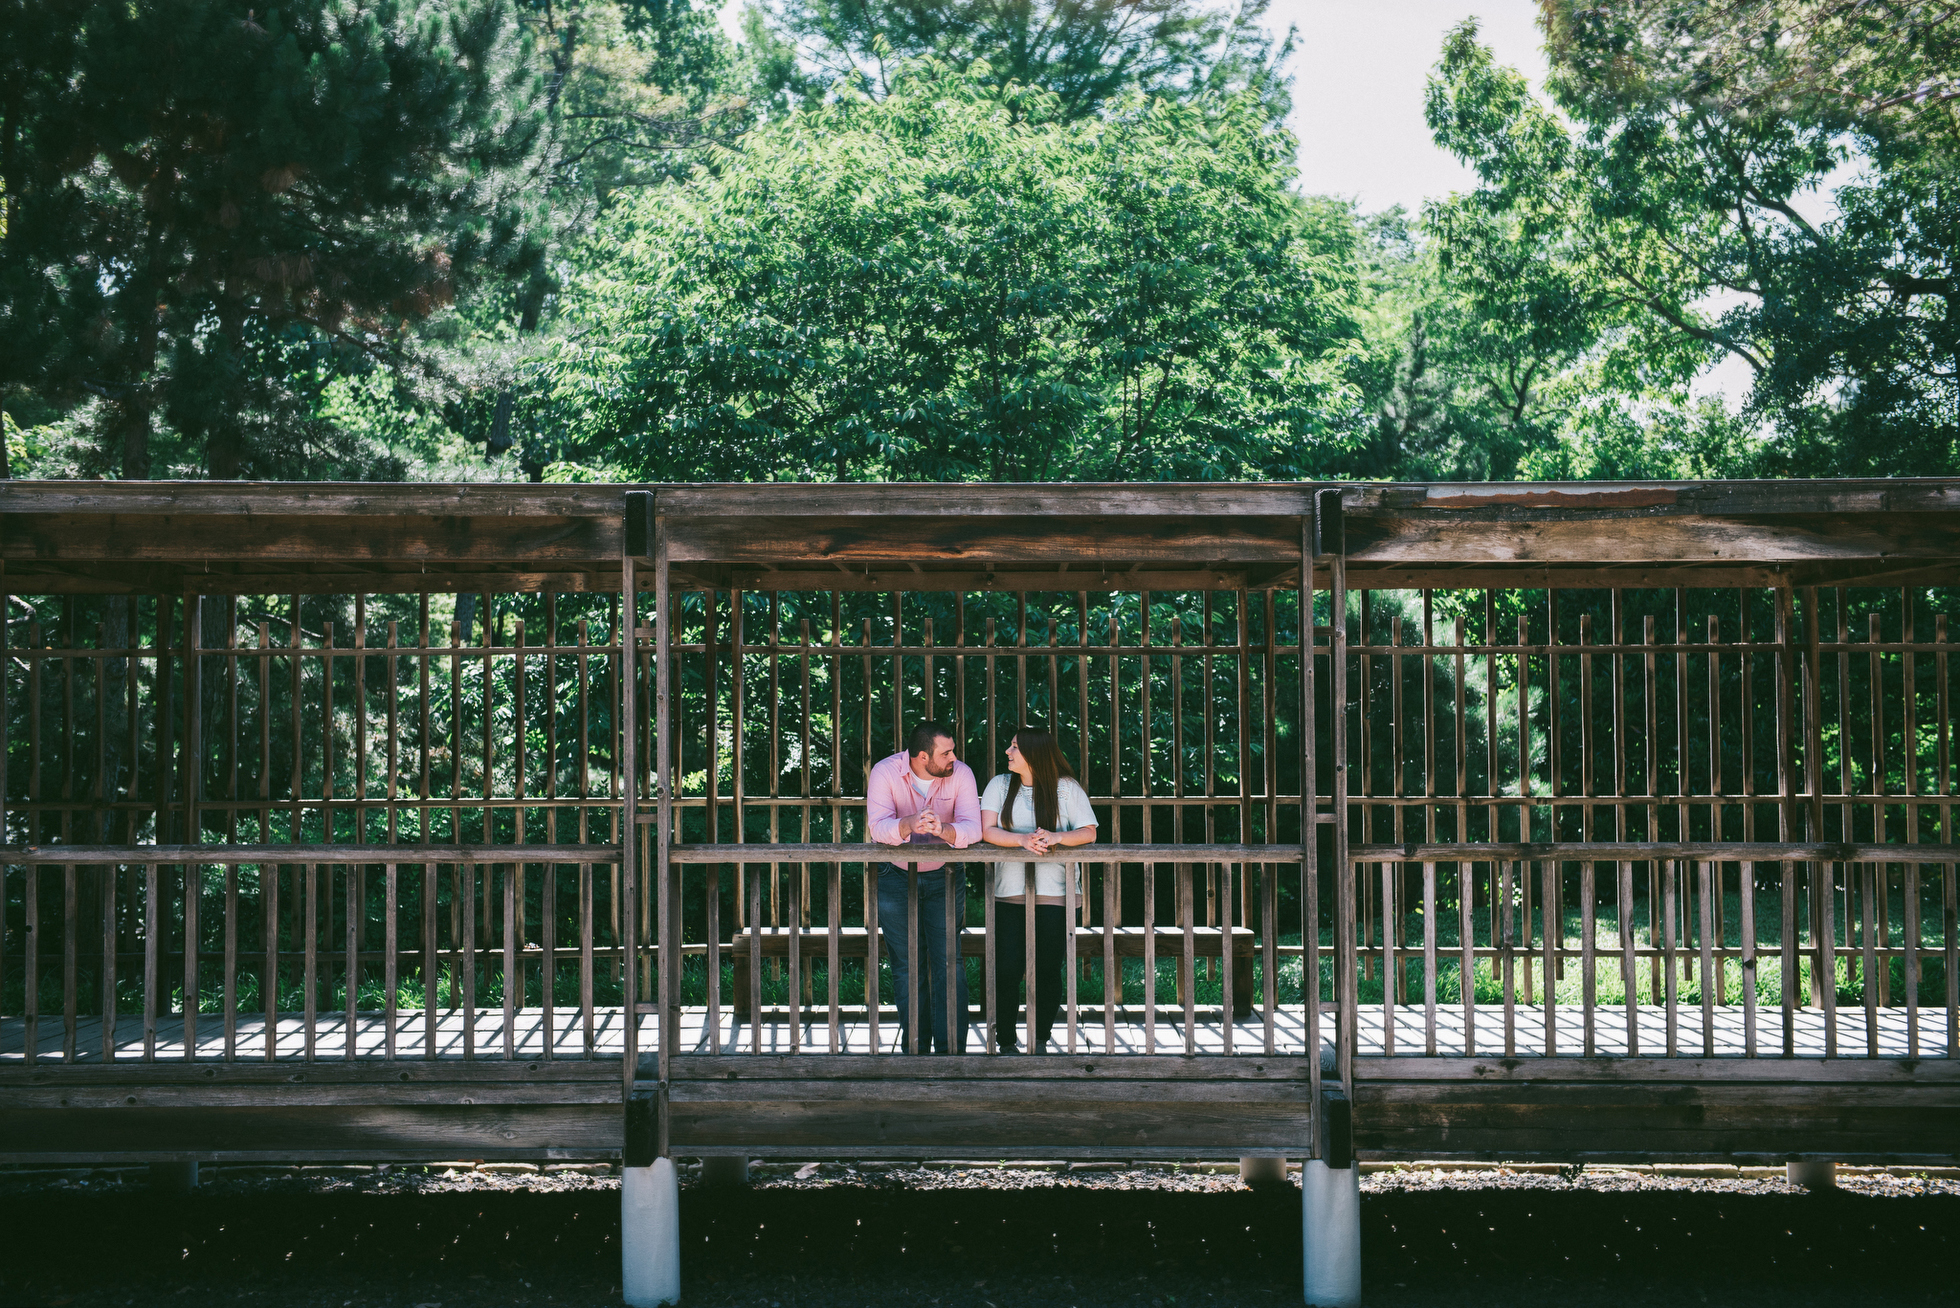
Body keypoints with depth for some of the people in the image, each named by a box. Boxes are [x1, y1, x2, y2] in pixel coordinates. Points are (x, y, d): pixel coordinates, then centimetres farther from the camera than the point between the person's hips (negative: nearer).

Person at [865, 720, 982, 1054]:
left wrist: (943, 830, -45)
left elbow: (972, 828, -23)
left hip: (944, 877, 0)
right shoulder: (885, 773, -16)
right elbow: (877, 826, -27)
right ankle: (915, 1049, 13)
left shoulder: (961, 774, -13)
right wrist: (909, 825, -48)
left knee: (948, 963, -9)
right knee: (907, 969, 3)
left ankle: (951, 1049, -4)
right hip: (896, 877, 0)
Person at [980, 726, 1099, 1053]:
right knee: (1007, 969, -5)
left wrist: (1055, 838, -22)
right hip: (1009, 891, 1)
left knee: (1048, 969, -1)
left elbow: (1088, 832, -3)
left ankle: (1040, 1041, 14)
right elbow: (987, 830, -4)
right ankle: (1005, 1042, 8)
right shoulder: (1000, 785, 7)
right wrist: (1022, 839, -21)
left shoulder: (1066, 788, 3)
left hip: (1053, 893, -1)